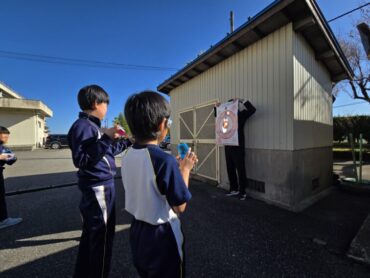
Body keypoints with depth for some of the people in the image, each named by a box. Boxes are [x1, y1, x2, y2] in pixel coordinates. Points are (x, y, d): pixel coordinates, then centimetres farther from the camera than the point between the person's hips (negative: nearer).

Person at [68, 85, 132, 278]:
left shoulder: (93, 125, 13)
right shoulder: (83, 126, -16)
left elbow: (108, 152, 19)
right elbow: (81, 160, -25)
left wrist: (127, 141, 22)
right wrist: (106, 138, -28)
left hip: (100, 186, 10)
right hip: (98, 188, -10)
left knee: (91, 234, 23)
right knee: (102, 236, 5)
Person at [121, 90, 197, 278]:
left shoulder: (127, 155, -7)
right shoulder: (165, 160, -30)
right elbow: (180, 207, -19)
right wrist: (185, 169, -12)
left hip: (137, 232, 7)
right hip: (161, 236, -6)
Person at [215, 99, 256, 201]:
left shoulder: (241, 115, -1)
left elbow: (252, 109, -17)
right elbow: (217, 115, 28)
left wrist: (241, 101, -16)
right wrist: (217, 107, 10)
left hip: (238, 146, -5)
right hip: (228, 146, 6)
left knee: (240, 169, 0)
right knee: (230, 169, 12)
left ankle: (242, 192, 13)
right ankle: (234, 189, 27)